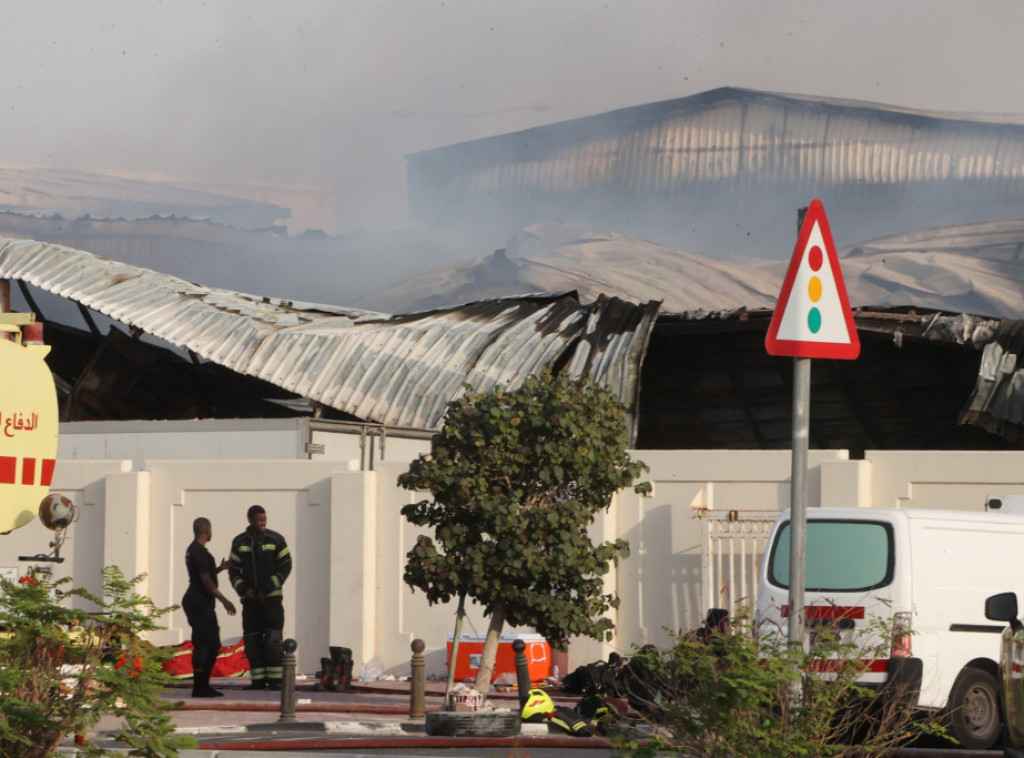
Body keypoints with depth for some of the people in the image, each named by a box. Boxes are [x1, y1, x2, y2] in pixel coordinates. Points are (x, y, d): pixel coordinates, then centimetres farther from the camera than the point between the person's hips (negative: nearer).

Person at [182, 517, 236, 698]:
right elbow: (205, 580, -20)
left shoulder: (193, 550, 19)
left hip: (204, 604, 11)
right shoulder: (199, 552, -14)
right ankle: (198, 687, -7)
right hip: (198, 603, -11)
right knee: (201, 645, -9)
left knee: (213, 645, 12)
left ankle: (204, 685, 16)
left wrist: (219, 568, 40)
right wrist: (224, 600, -20)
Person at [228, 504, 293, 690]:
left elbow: (285, 566, -4)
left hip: (272, 597, -3)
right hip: (250, 598, 3)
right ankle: (259, 679, 6)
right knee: (252, 640, 0)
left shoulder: (275, 540, -3)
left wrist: (267, 590, -11)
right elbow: (233, 570, 7)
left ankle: (275, 679, -10)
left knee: (273, 638, -11)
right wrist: (243, 589, -12)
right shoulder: (239, 542, 6)